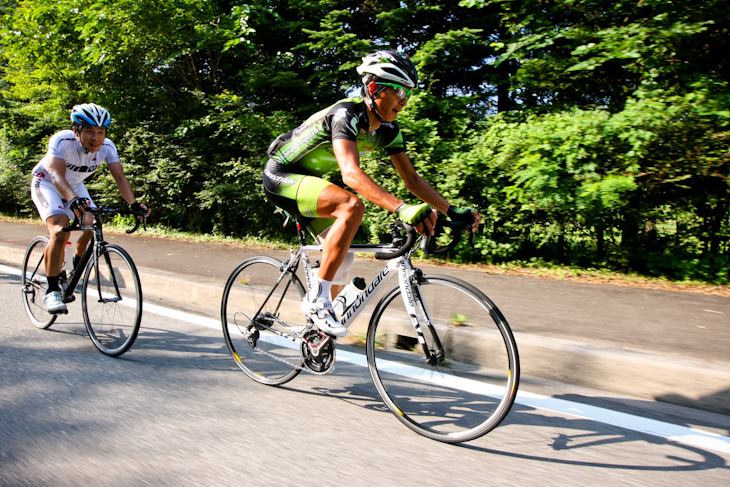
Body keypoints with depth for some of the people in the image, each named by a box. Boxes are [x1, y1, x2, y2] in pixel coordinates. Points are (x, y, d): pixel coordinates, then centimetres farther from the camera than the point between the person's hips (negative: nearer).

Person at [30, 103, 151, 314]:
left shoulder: (107, 147, -22)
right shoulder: (62, 141, -34)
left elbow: (120, 177, -29)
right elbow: (57, 176, -47)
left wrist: (133, 203, -47)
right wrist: (73, 199, -66)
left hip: (75, 186, 5)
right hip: (47, 184, -5)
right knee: (60, 231, -26)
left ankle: (77, 267, 19)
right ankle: (52, 291, -17)